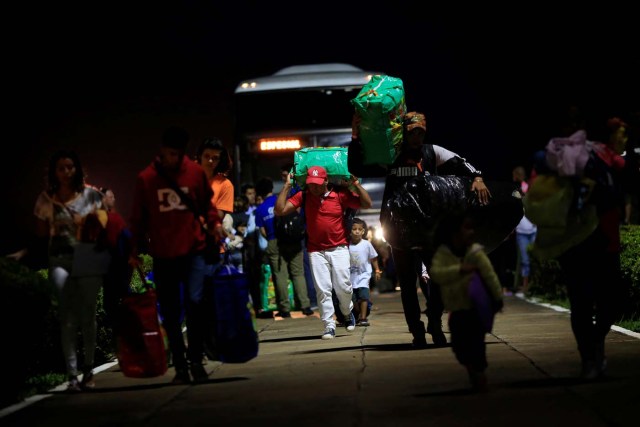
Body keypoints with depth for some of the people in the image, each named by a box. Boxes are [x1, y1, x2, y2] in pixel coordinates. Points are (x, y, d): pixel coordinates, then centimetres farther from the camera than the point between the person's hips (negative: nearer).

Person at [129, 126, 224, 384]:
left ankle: (196, 361, -5)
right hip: (163, 254, 1)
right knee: (170, 313, 5)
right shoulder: (146, 178, 1)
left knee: (195, 301, -16)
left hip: (193, 249, -1)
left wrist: (214, 223, -4)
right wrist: (135, 249, 2)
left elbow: (206, 203, 13)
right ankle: (180, 367, 13)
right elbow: (139, 217, 6)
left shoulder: (195, 172, 2)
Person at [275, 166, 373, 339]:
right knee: (323, 289, -4)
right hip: (316, 251, 1)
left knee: (343, 286, -5)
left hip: (339, 249, -1)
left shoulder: (340, 194, -5)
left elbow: (366, 204, -5)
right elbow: (280, 210, -8)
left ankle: (347, 313, 25)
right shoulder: (303, 196, -2)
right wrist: (286, 187, -9)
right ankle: (329, 326, 1)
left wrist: (356, 184, -13)